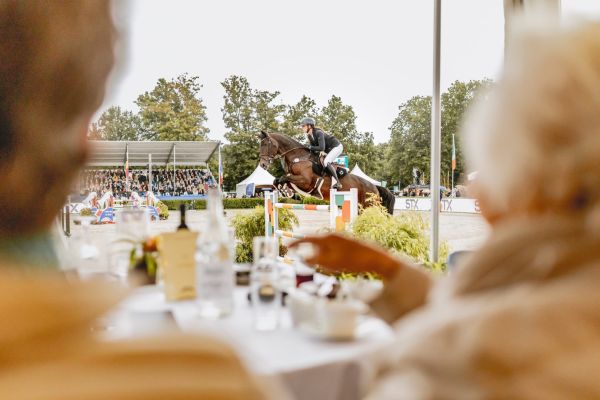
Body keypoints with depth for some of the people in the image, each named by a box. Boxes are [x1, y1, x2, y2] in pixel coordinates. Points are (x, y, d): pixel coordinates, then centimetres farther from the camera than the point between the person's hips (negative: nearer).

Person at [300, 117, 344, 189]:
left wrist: (310, 147, -26)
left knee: (326, 162, -24)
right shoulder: (309, 135, -2)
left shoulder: (318, 133, -28)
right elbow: (313, 147, 5)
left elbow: (321, 148, -35)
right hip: (329, 149, 10)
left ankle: (337, 183, -18)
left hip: (337, 147, -10)